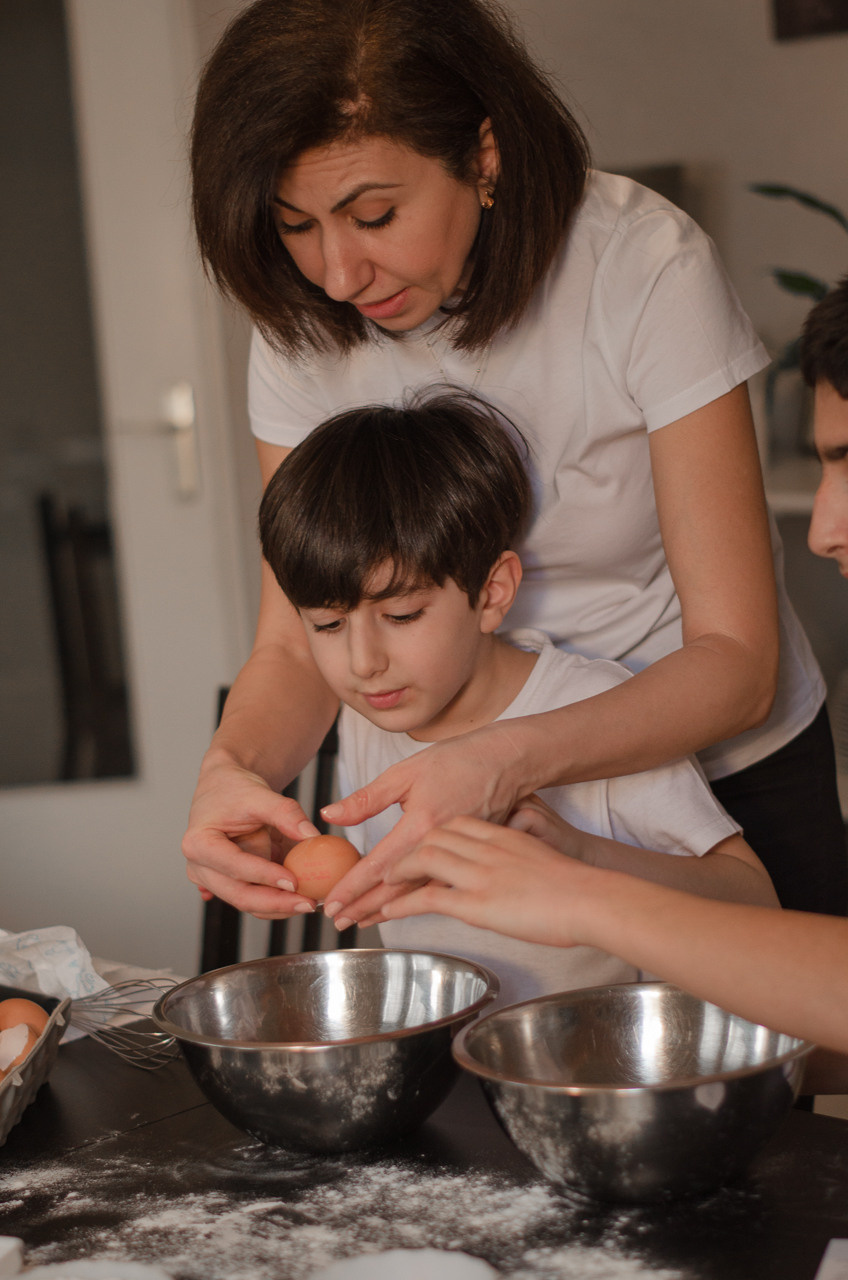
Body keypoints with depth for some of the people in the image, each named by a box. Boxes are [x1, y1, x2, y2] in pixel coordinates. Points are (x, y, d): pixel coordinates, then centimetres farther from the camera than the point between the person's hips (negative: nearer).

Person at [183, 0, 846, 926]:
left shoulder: (645, 268, -26)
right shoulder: (304, 326, -14)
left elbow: (737, 660, -27)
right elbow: (294, 644, -11)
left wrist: (509, 761, -44)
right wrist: (231, 768, -35)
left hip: (723, 767, -2)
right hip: (482, 774, 3)